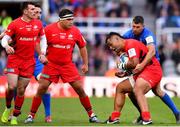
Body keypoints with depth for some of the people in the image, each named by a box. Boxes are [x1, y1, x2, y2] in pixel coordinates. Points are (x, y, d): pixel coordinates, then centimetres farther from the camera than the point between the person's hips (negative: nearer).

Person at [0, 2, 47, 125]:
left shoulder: (38, 24, 5)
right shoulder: (15, 24, -7)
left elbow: (43, 38, 19)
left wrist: (42, 53, 9)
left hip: (29, 62, 3)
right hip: (14, 59, -3)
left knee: (21, 90, 3)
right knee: (12, 87, -14)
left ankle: (15, 117, 14)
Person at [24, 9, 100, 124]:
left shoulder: (75, 31, -3)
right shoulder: (49, 29, -10)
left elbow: (82, 47, 10)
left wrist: (85, 64, 9)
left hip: (68, 65, 1)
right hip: (51, 64, -1)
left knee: (80, 89, -2)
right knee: (41, 89, -7)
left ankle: (91, 115, 10)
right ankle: (31, 115, 5)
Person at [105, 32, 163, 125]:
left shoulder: (130, 44, -14)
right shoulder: (125, 49, 18)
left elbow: (134, 63, -24)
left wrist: (123, 66, -6)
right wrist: (124, 73, 3)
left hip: (152, 70, -11)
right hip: (142, 72, 11)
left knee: (137, 90, -35)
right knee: (120, 88, 18)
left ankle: (146, 119, -49)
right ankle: (114, 118, 22)